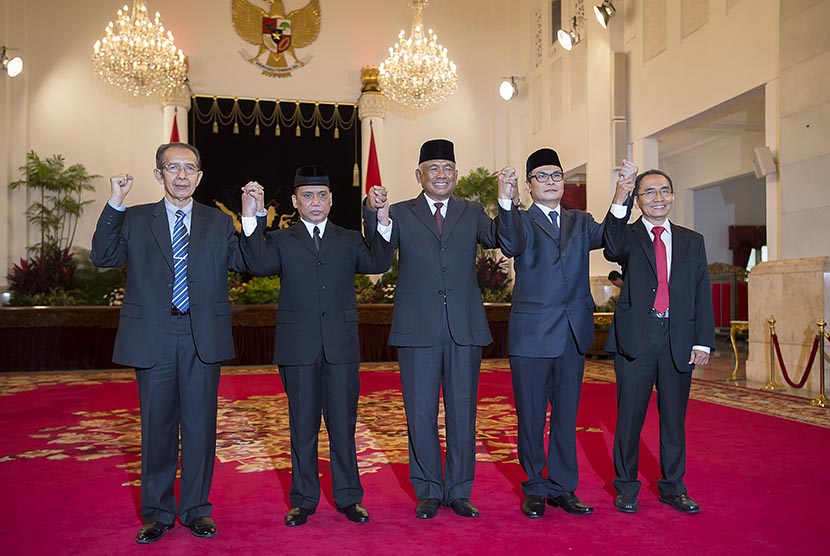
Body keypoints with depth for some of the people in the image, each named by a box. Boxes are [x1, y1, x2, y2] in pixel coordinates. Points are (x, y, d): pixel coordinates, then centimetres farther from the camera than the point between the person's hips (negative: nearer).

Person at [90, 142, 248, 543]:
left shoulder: (219, 222, 10)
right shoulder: (136, 219, 9)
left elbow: (245, 263, 1)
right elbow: (103, 257, -3)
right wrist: (115, 204, -10)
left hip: (202, 338, 1)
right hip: (153, 337, 0)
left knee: (200, 424, 8)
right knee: (157, 425, 9)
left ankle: (196, 509, 23)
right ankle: (157, 512, 24)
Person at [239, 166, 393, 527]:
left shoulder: (349, 240, 11)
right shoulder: (280, 241, 8)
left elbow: (377, 264, -7)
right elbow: (259, 265, -12)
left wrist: (383, 223, -21)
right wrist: (251, 219, -23)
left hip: (341, 347, 1)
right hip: (298, 348, 0)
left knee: (343, 424, 8)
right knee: (302, 426, 9)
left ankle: (348, 497, 21)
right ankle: (303, 500, 22)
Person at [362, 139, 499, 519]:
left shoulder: (471, 212, 10)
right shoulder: (400, 214, 6)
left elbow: (496, 239, -8)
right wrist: (372, 212, -28)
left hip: (464, 328, 1)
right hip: (418, 329, -1)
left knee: (463, 411, 9)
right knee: (421, 413, 7)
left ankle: (459, 491, 23)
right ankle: (429, 491, 23)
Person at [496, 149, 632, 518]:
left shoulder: (580, 222, 13)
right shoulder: (520, 220, 1)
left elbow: (607, 237, -7)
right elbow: (511, 245, -22)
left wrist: (620, 196, -22)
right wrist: (506, 200, -37)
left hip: (574, 334, 4)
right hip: (532, 333, -4)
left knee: (566, 415, 12)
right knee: (531, 417, 6)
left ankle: (563, 488, 25)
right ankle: (535, 489, 22)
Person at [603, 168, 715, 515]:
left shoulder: (692, 241, 13)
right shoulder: (627, 235, 5)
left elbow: (703, 295, 9)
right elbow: (613, 251, -22)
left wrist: (703, 341, 1)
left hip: (679, 342, 3)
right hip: (635, 338, -2)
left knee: (674, 418, 12)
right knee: (629, 417, 4)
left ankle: (672, 487, 26)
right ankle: (626, 487, 19)